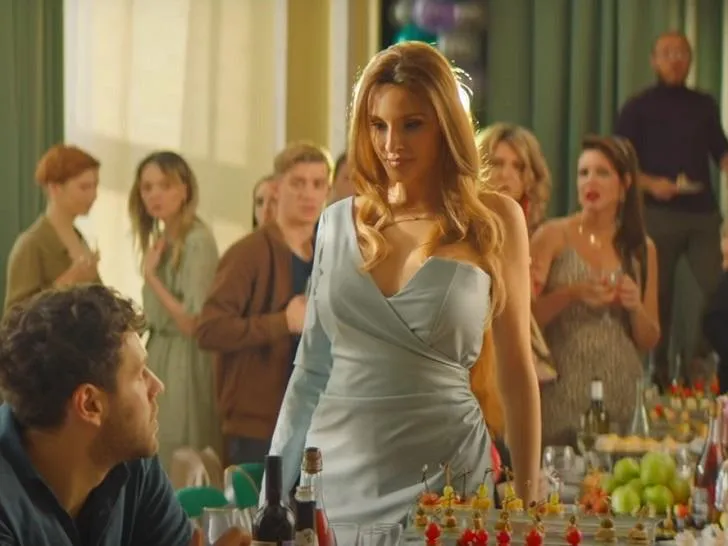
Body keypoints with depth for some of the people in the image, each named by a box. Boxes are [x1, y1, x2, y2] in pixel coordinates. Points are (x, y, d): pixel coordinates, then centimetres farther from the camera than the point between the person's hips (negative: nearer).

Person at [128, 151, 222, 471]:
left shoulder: (197, 241, -17)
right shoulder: (161, 239, 10)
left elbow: (193, 323, -20)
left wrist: (151, 277, -18)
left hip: (185, 363, -9)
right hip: (160, 359, 9)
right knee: (158, 465, 12)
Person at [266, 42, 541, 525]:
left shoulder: (493, 221, -2)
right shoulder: (339, 222, 5)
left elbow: (517, 369, 2)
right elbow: (311, 370, 10)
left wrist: (527, 498, 0)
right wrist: (274, 491, 7)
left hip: (441, 479, -2)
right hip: (337, 476, 2)